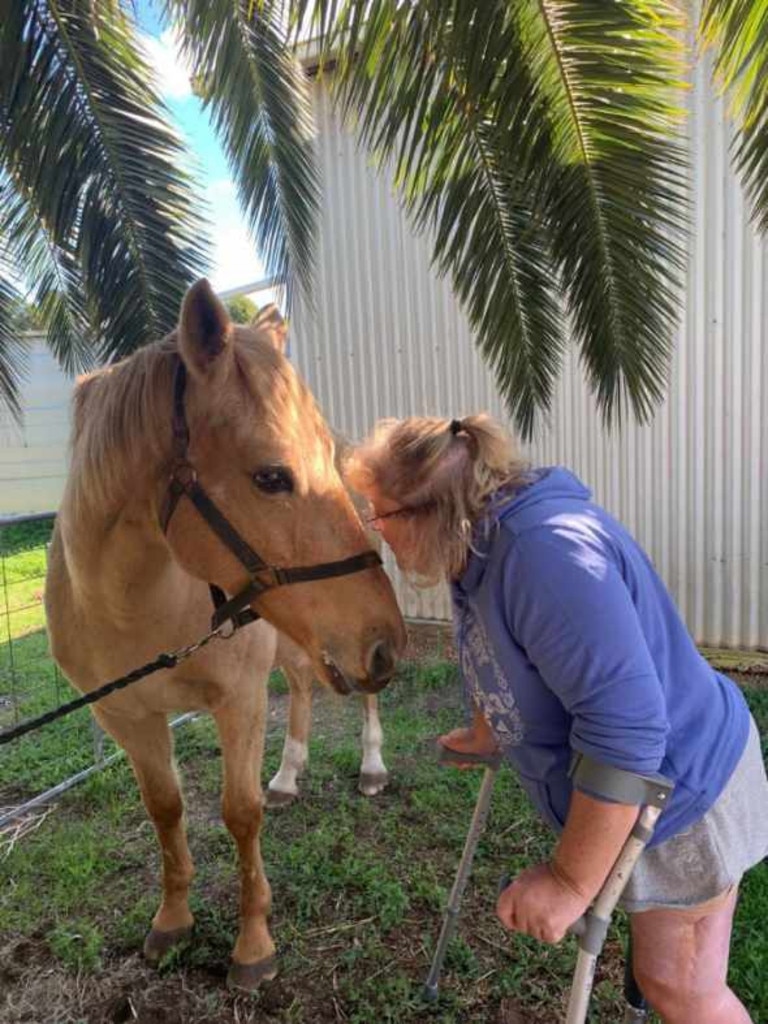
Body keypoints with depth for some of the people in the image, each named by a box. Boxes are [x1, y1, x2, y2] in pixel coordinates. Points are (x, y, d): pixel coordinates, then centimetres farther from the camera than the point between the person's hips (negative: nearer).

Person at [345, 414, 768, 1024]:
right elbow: (504, 668, 17)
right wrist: (484, 739, 30)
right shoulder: (482, 548, -1)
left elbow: (624, 729, -36)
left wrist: (572, 880, -28)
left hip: (684, 785, -8)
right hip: (622, 792, 8)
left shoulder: (547, 555, -34)